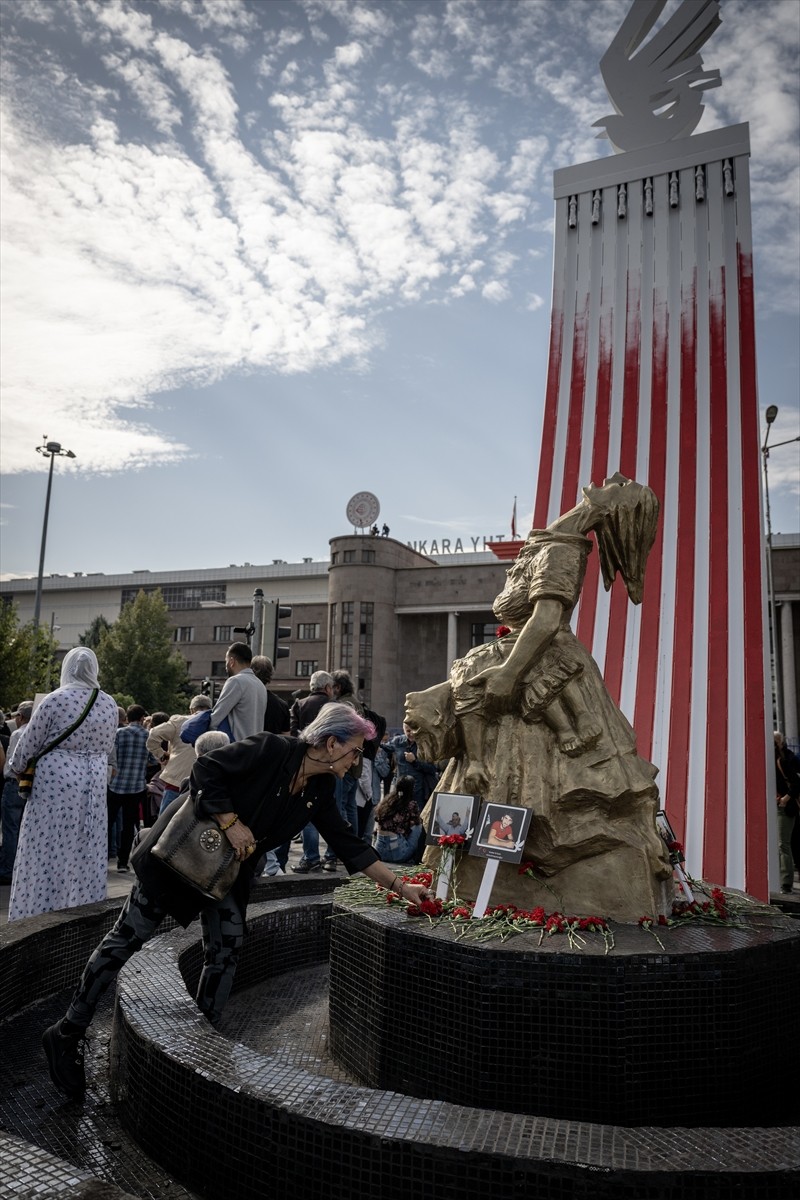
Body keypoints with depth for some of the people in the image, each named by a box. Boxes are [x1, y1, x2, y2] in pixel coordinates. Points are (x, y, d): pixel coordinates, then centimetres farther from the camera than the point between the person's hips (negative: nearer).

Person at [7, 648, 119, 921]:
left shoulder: (56, 700, -10)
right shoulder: (109, 704, 3)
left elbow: (29, 743, -2)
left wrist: (17, 768, 17)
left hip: (55, 784, -4)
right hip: (94, 786, 4)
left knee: (47, 853, 5)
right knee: (87, 853, 12)